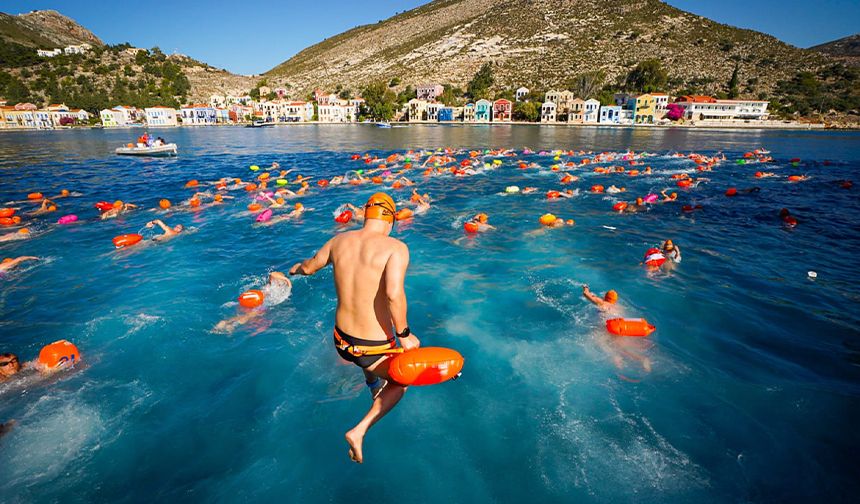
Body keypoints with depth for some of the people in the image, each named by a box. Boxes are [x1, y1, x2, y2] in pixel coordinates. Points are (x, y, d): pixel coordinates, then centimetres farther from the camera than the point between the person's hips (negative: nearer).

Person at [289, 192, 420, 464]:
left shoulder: (339, 241, -1)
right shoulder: (395, 247, -19)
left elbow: (310, 266, 17)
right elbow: (394, 293, -35)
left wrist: (297, 268, 41)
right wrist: (404, 334, -20)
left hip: (341, 341, 6)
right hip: (374, 348, -6)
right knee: (400, 381, 27)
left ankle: (376, 390, 65)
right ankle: (359, 431, 16)